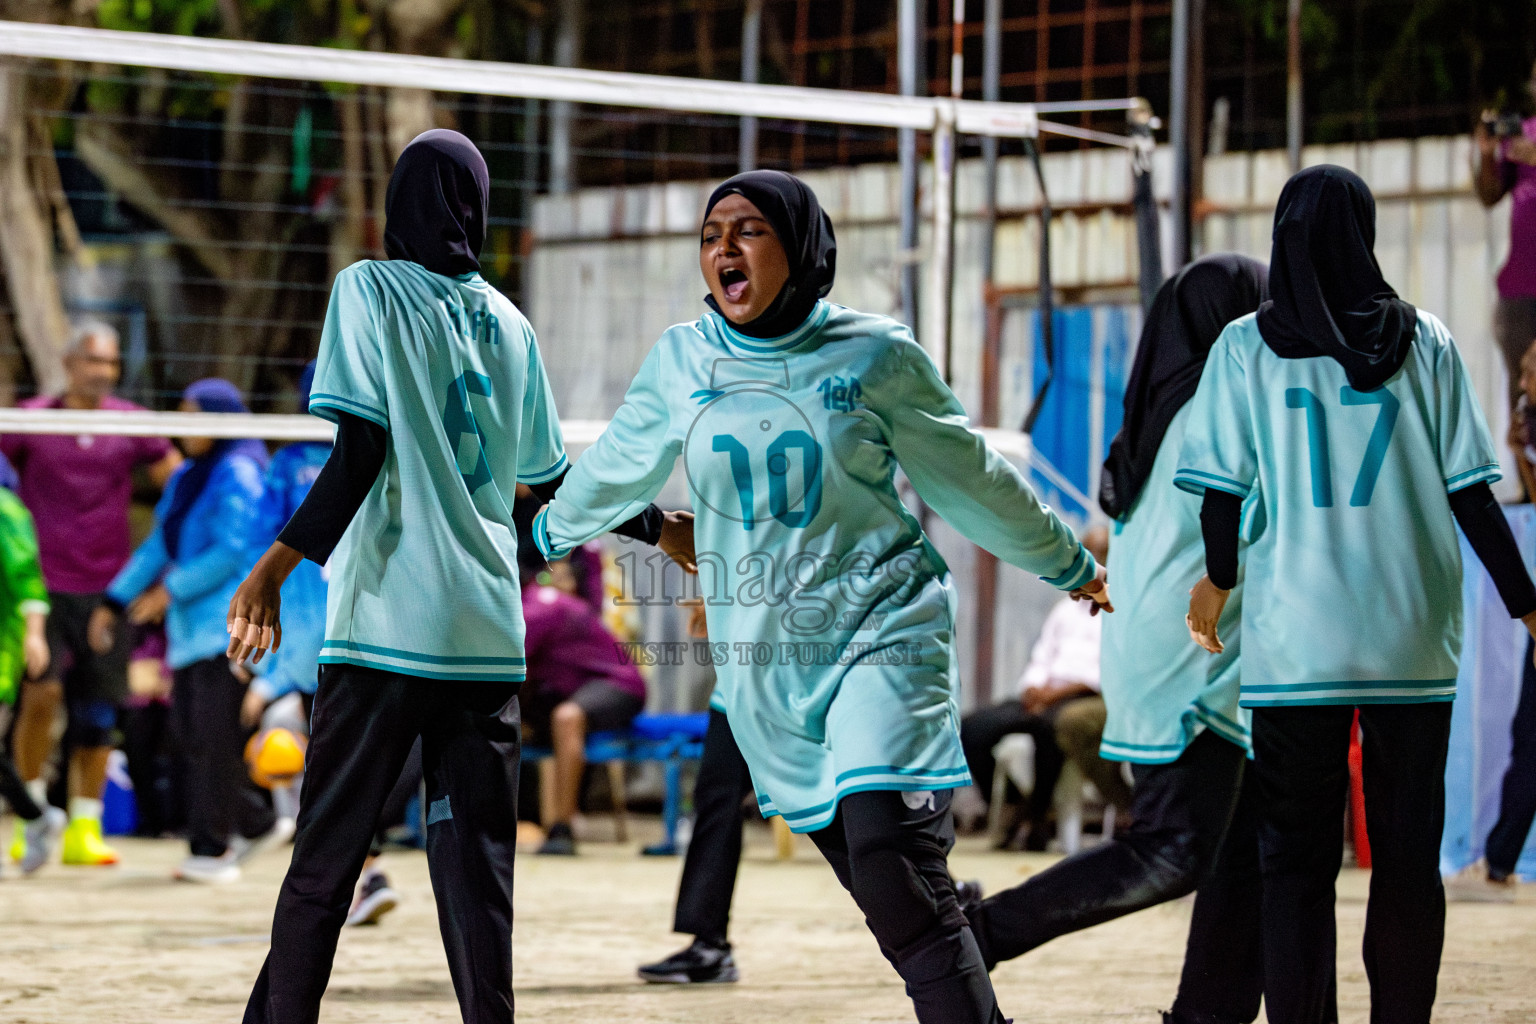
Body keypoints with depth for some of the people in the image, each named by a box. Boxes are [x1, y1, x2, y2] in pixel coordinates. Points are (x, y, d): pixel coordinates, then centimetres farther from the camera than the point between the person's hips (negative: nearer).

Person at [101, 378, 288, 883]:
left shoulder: (239, 476, -9)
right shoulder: (186, 478, 18)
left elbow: (234, 552, -16)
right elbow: (159, 544, 22)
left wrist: (172, 589, -13)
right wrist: (118, 600, 16)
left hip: (227, 621, -9)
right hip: (191, 627, 9)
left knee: (214, 735, -8)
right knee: (191, 732, 5)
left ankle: (211, 849, -5)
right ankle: (258, 823, 17)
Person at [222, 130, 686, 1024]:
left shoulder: (370, 290, -1)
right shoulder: (509, 325, 12)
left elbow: (361, 450, -10)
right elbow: (554, 481, 18)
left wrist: (276, 566, -12)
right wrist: (657, 526, 34)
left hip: (385, 622, -4)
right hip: (487, 631, 4)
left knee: (325, 858, 0)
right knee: (476, 865, 4)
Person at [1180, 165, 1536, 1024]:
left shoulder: (1248, 347, -1)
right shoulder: (1425, 343, 3)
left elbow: (1224, 487, 1)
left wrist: (1220, 576, 20)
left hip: (1295, 639, -1)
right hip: (1414, 642, 1)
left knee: (1299, 863, 3)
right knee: (1409, 858, 8)